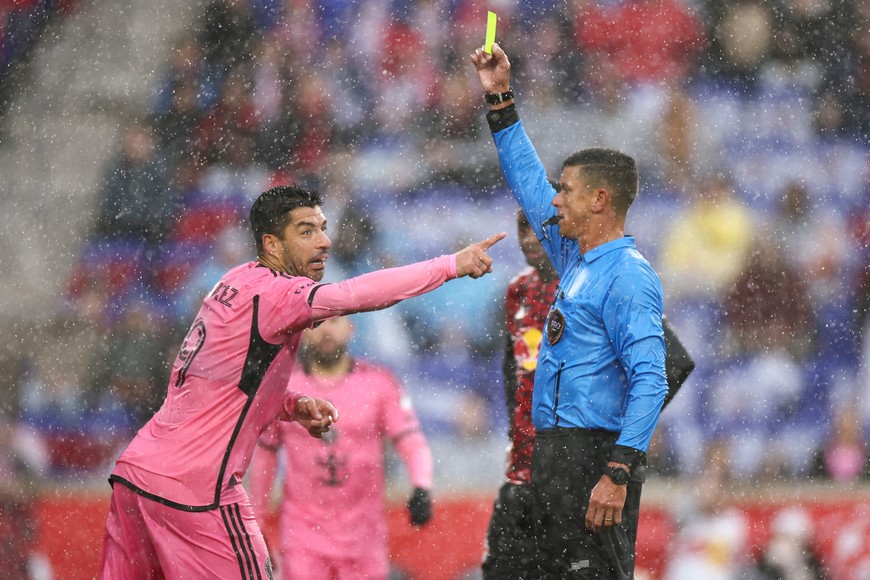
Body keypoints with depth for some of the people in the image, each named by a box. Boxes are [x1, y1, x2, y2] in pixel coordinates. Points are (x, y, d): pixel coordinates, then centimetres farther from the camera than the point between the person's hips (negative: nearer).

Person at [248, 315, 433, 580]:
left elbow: (412, 441, -6)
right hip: (302, 535, 0)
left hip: (363, 536, 0)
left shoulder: (378, 383, -1)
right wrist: (255, 524, 13)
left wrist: (421, 488, -26)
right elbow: (264, 456, 10)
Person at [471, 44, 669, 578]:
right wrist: (500, 99, 27)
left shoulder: (627, 277, -14)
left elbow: (650, 382, -22)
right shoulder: (577, 262, 15)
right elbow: (530, 184, 28)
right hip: (556, 453, 10)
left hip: (595, 454, -10)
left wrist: (618, 474, -28)